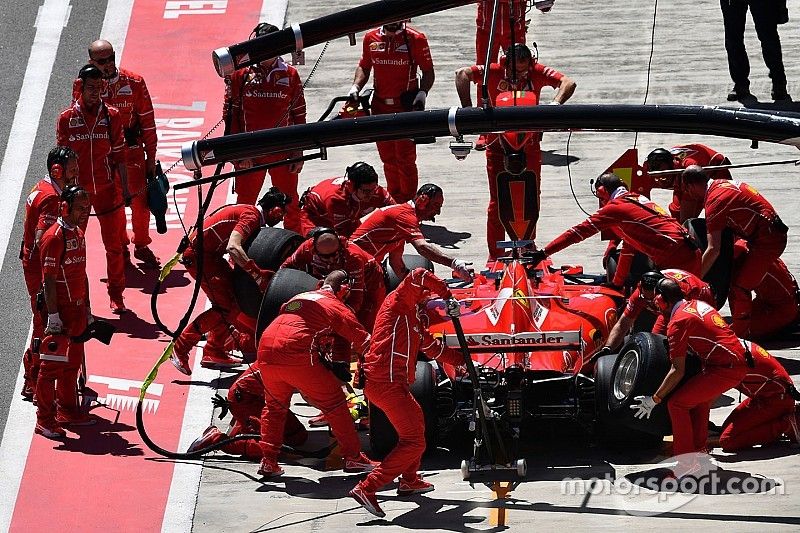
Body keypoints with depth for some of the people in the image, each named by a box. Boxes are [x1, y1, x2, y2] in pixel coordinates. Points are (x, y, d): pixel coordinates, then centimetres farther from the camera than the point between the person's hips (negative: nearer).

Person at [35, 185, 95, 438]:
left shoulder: (78, 234, 12)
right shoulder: (54, 238, -16)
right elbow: (49, 281, -19)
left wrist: (86, 308, 21)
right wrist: (53, 317, -22)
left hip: (77, 309, 9)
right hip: (61, 312, -9)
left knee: (73, 362, 16)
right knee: (53, 365, -5)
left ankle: (68, 411, 27)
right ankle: (45, 420, -1)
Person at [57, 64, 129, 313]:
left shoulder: (111, 116, 1)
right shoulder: (66, 118, -2)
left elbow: (119, 155, 6)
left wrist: (125, 189, 5)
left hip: (107, 189, 1)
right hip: (77, 190, -1)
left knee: (114, 244, 4)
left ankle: (116, 294, 17)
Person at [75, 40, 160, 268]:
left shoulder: (134, 82, -5)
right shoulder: (82, 86, -4)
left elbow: (147, 121, 1)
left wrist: (151, 157, 2)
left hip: (132, 149, 0)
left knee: (140, 200, 1)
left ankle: (142, 246, 21)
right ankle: (121, 247, 26)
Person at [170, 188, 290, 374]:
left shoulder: (253, 213, 14)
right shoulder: (251, 215, -17)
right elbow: (233, 247, -32)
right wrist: (258, 274, -32)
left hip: (211, 254, 10)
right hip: (199, 255, -10)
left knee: (235, 298, 10)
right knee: (225, 306, -12)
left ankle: (214, 352, 13)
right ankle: (181, 347, -8)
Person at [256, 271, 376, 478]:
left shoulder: (298, 298, 30)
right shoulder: (336, 307, 12)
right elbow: (362, 341, 10)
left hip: (265, 355, 5)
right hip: (298, 359, -5)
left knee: (274, 406, 26)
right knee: (334, 404, 10)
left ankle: (268, 462, 19)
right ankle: (353, 457, 12)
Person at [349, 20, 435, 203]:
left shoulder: (415, 39, -6)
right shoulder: (371, 38, 6)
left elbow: (428, 72, -1)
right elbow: (364, 66, 19)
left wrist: (422, 93, -16)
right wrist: (356, 87, 2)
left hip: (405, 106, -4)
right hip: (380, 106, 5)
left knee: (405, 158, -4)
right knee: (388, 158, 13)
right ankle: (394, 200, 26)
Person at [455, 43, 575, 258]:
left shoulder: (538, 72, -9)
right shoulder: (494, 71, -13)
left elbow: (568, 83, -16)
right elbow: (462, 74, -23)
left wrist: (555, 103, -36)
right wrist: (467, 108, -34)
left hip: (529, 143, 2)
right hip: (498, 142, -2)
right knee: (497, 200, -2)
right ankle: (495, 254, 4)